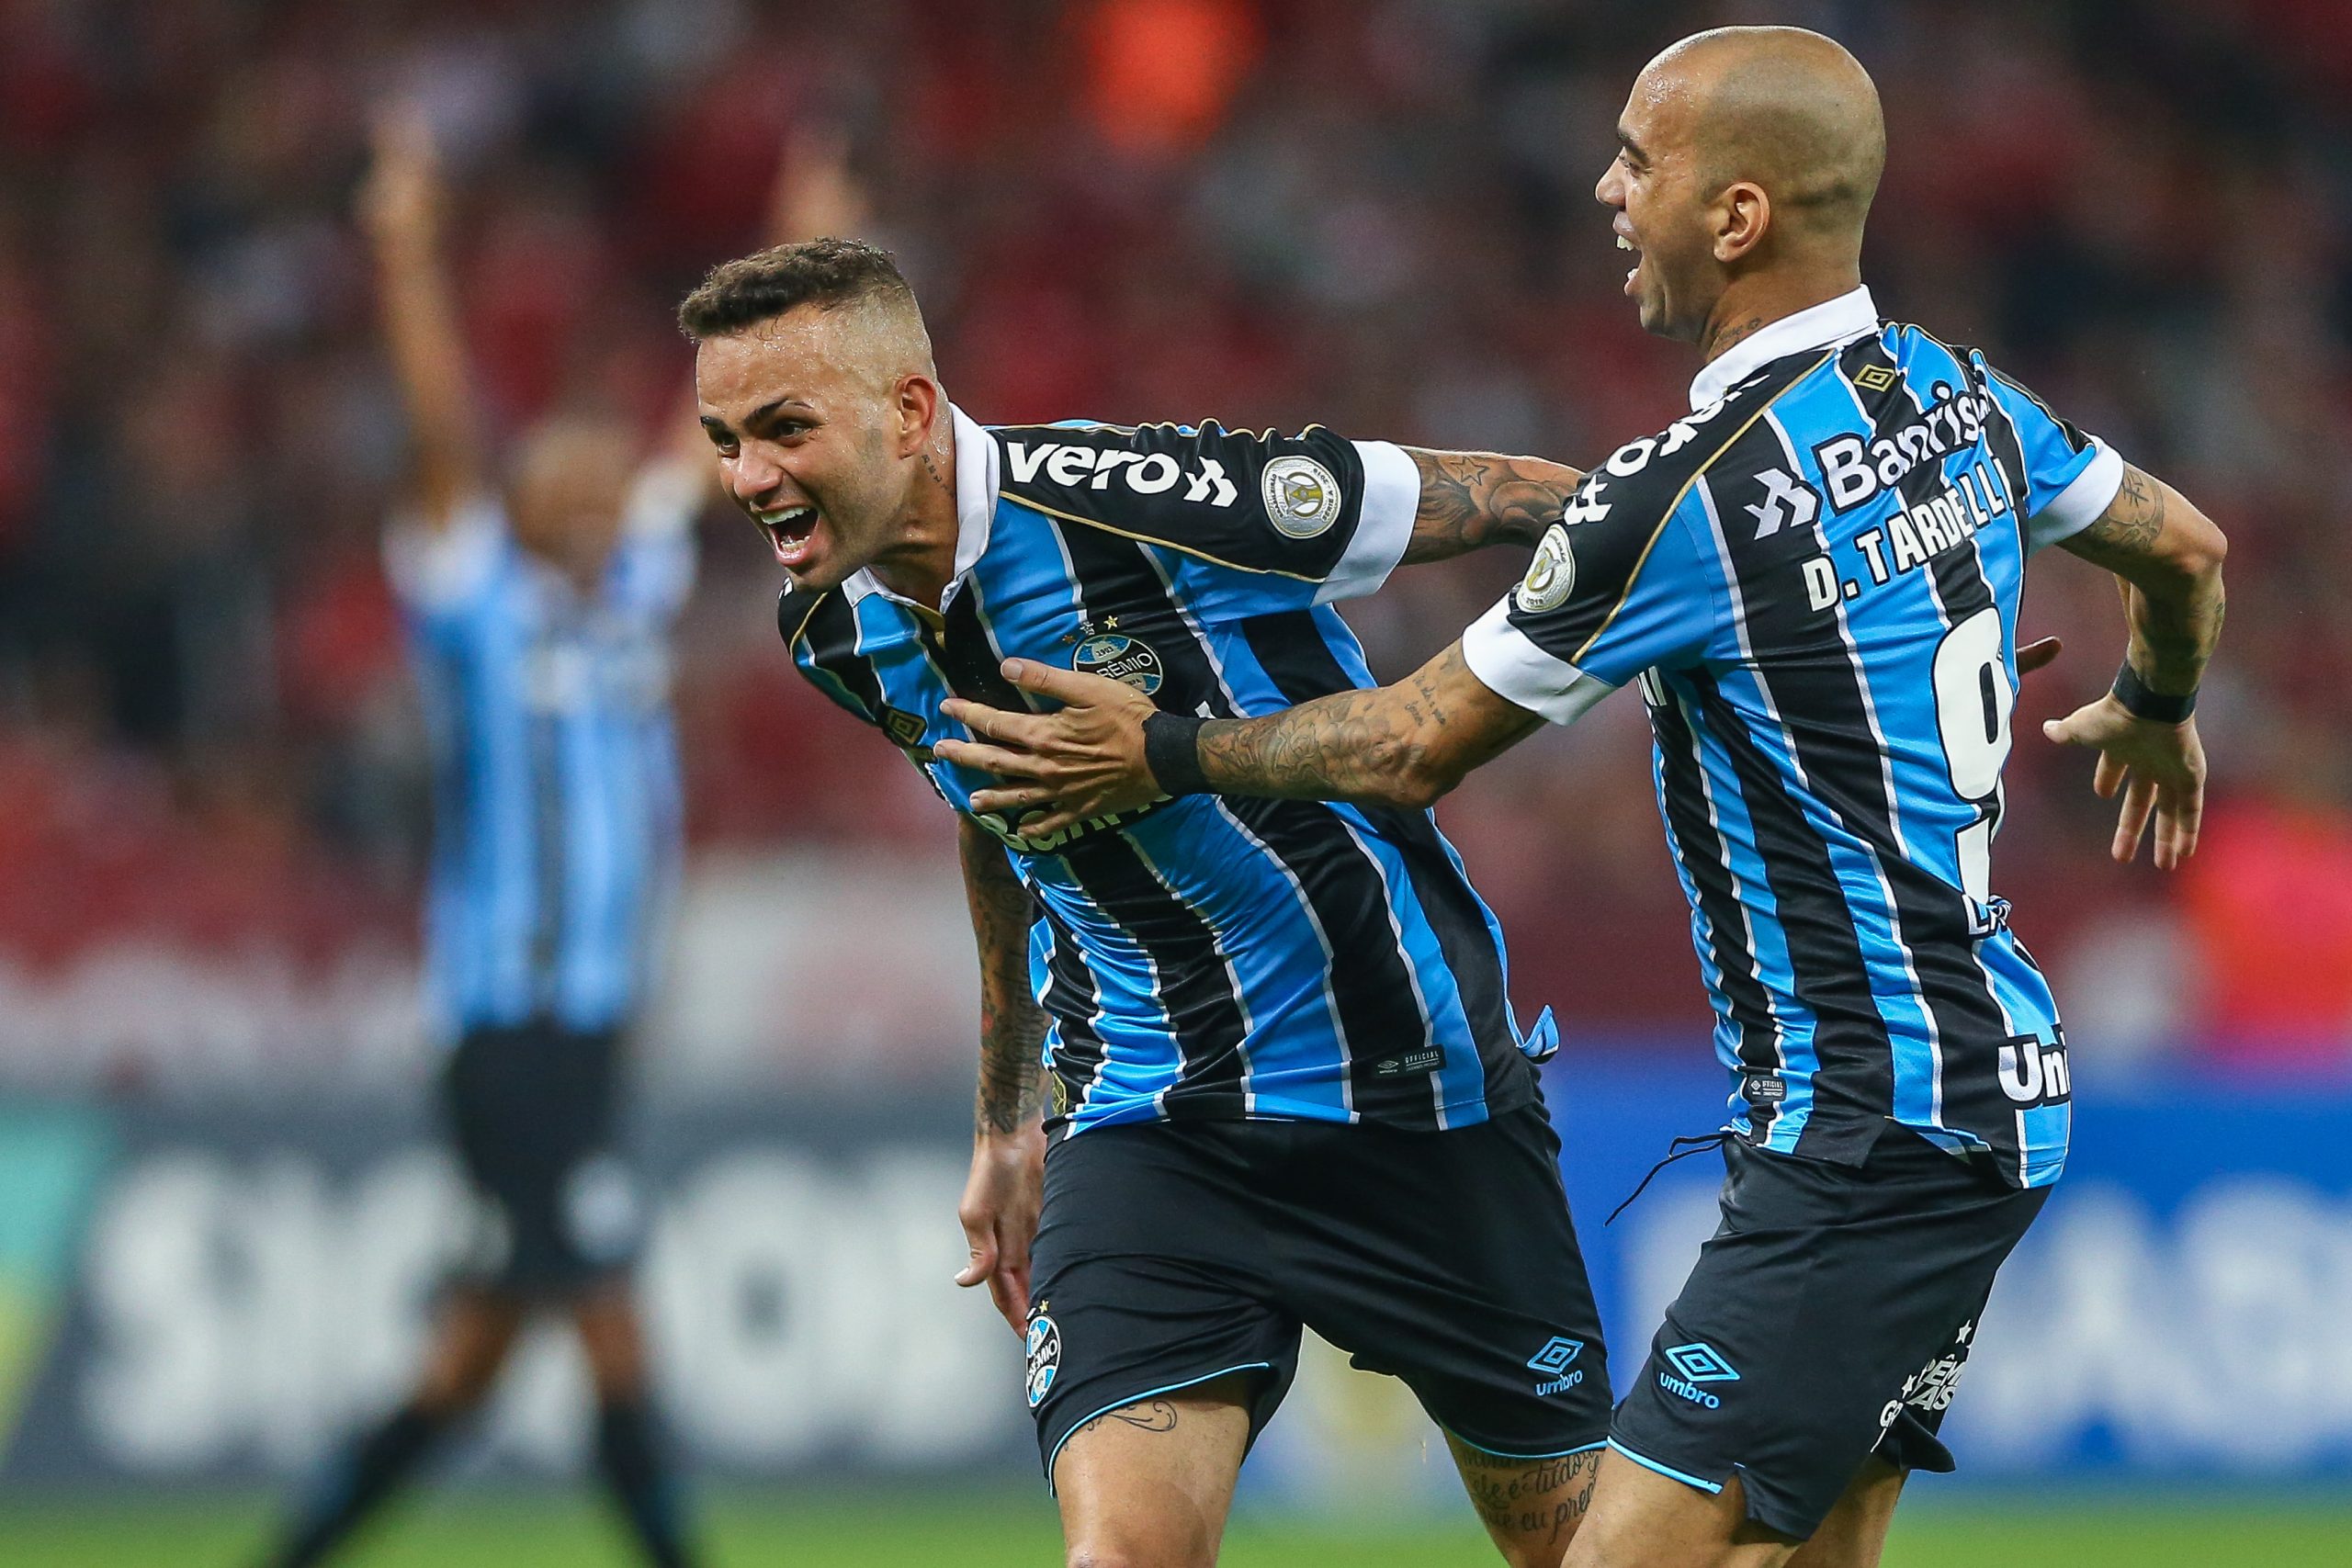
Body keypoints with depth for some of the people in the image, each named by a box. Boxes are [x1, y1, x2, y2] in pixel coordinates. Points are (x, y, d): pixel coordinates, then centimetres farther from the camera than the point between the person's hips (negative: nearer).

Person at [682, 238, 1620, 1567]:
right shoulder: (841, 638, -2)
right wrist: (1006, 1120, 27)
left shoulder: (1137, 498, -23)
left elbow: (1535, 503, -13)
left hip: (1419, 1098, -4)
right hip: (1145, 1129, 4)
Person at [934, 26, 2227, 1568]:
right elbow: (2184, 544, 26)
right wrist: (2156, 714, 48)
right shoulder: (1963, 398, 6)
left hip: (1871, 1136, -9)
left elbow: (1416, 747, -6)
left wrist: (1164, 753, 10)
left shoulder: (1687, 492, -18)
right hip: (2000, 1078, 9)